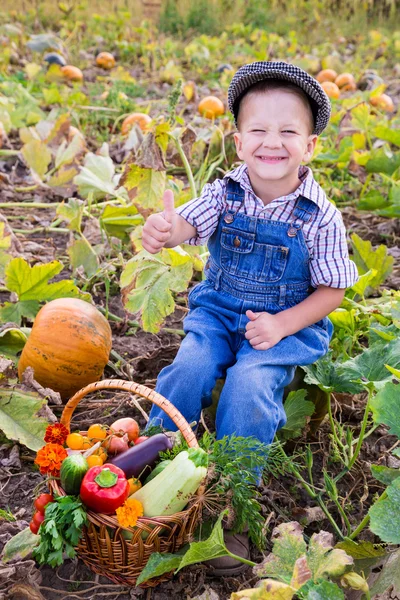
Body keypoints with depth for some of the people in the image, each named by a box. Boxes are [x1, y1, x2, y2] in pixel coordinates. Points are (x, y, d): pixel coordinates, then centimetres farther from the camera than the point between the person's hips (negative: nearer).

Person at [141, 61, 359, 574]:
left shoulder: (320, 217, -12)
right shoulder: (225, 194, -6)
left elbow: (331, 291, -6)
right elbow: (187, 221, -23)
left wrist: (281, 325, -19)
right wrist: (163, 230, -49)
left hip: (286, 324, -2)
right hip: (218, 311, 3)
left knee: (249, 385, -25)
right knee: (190, 368, -21)